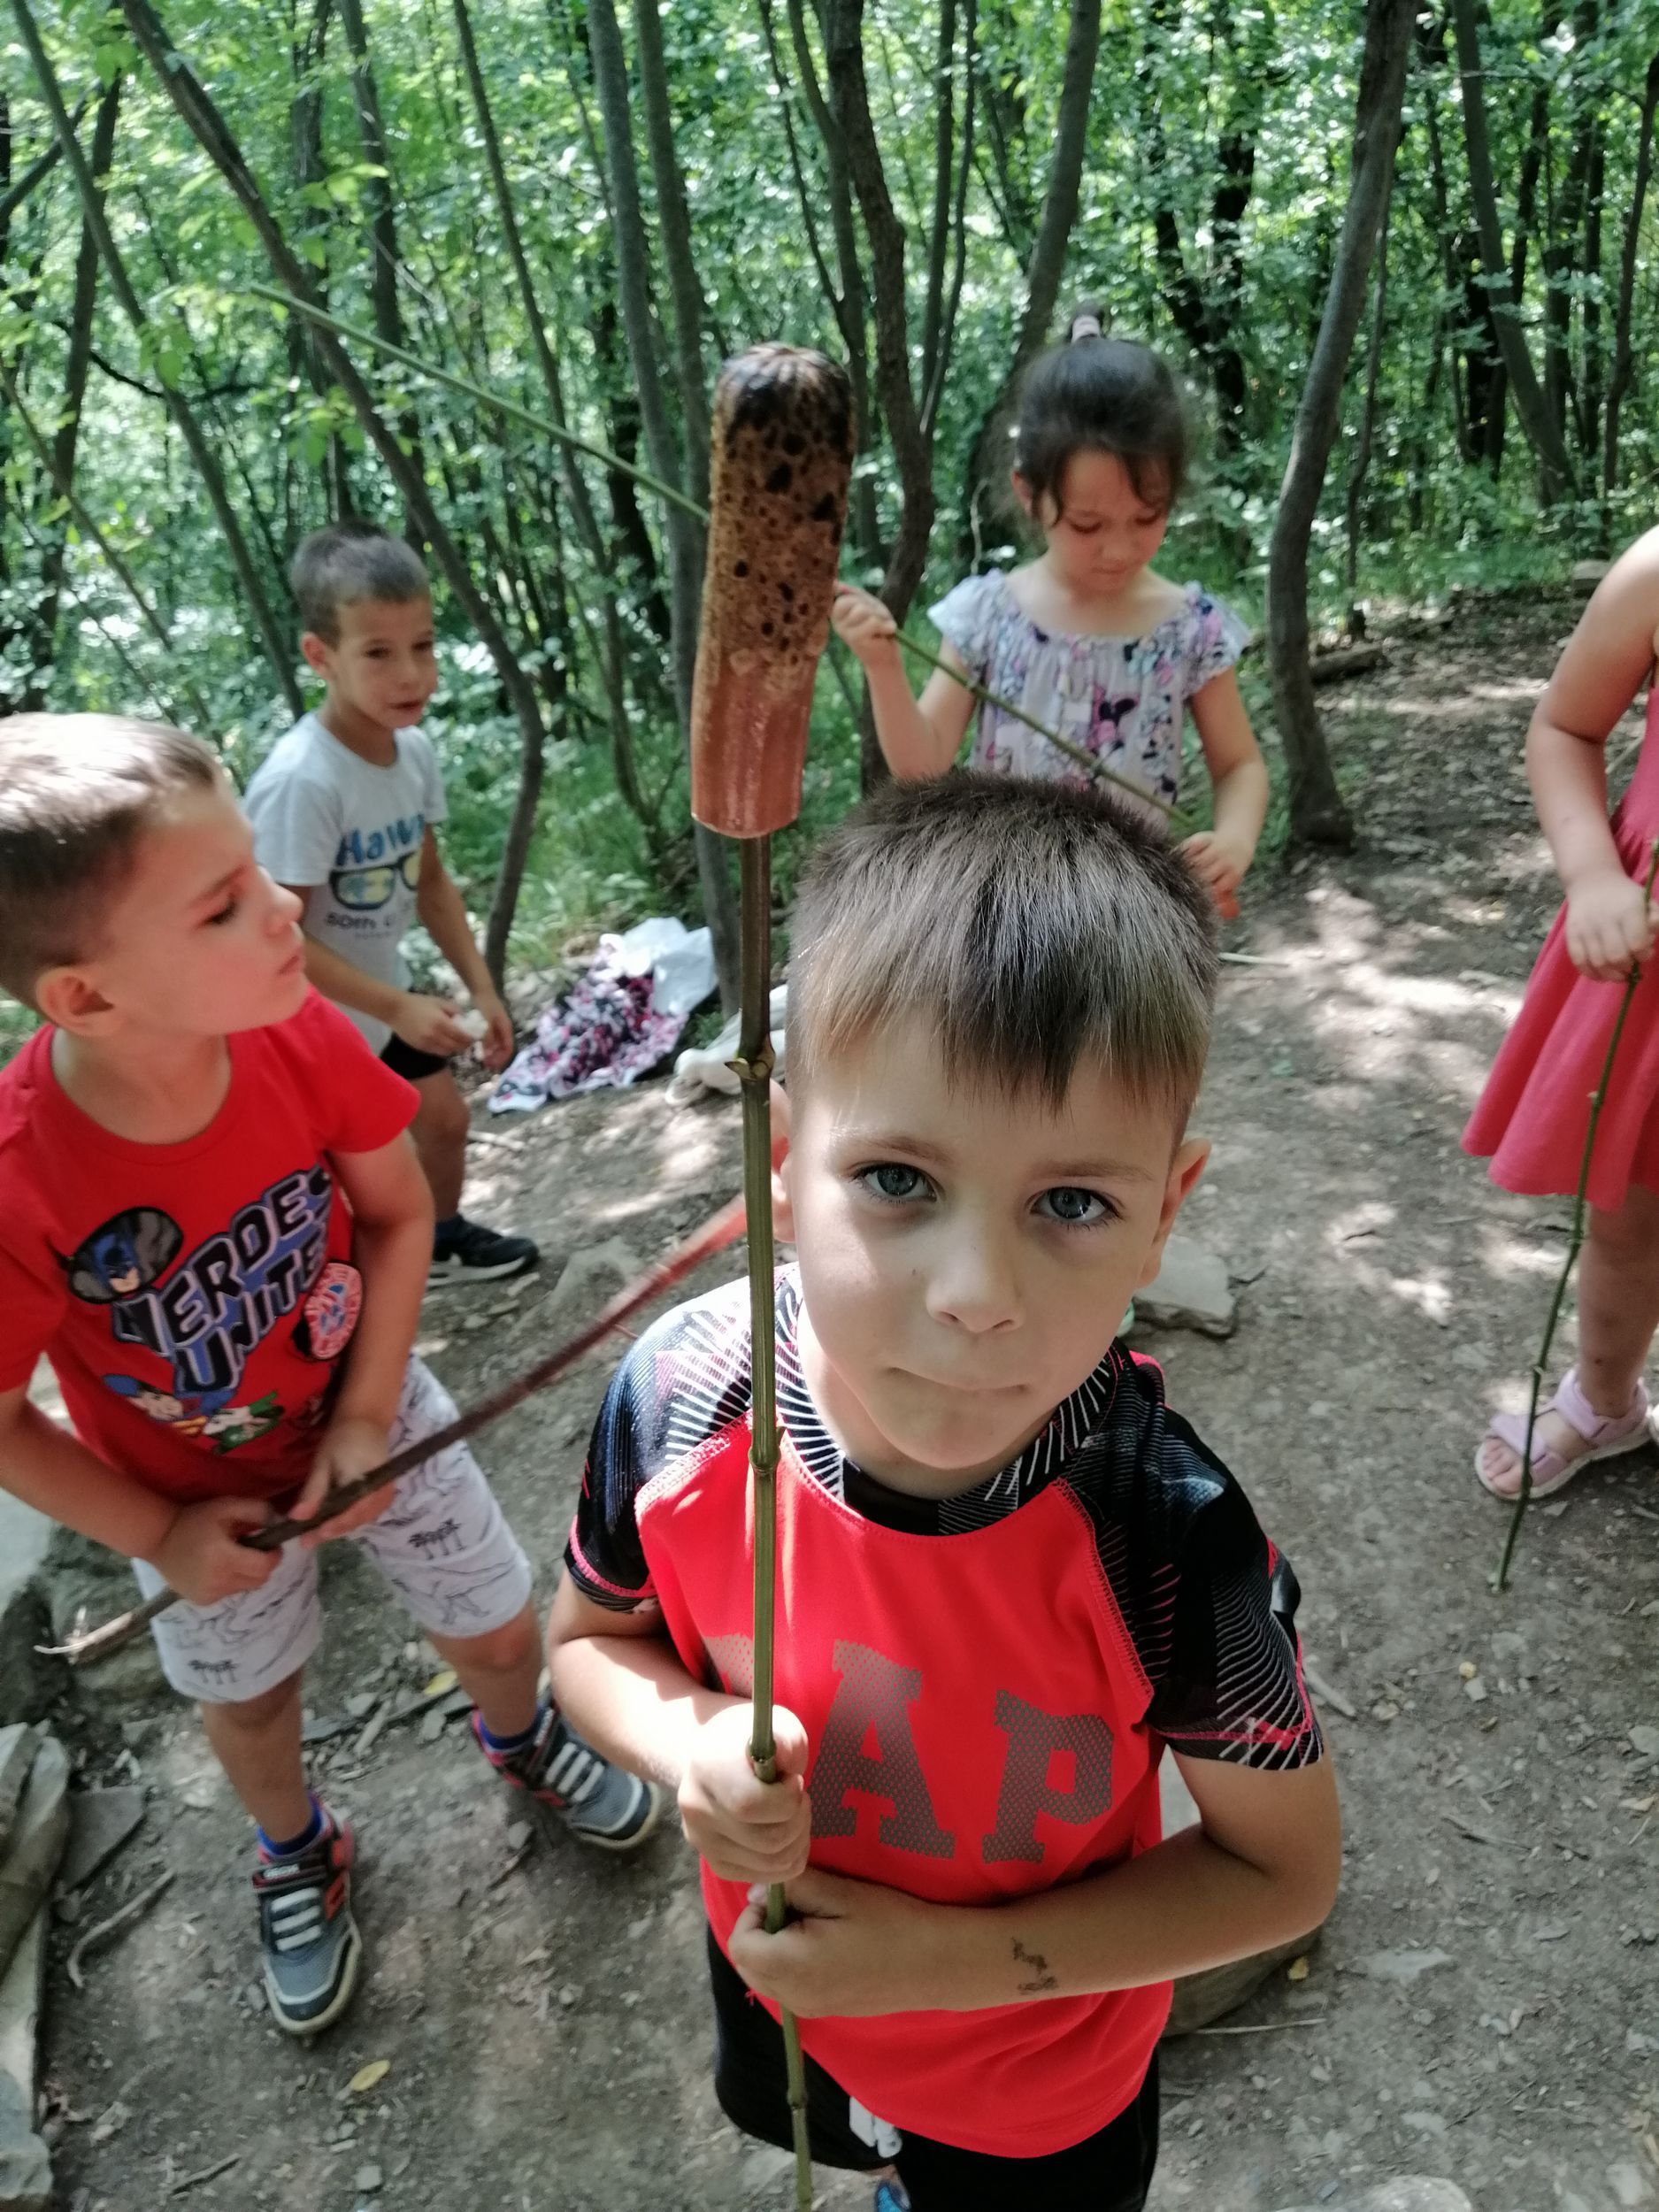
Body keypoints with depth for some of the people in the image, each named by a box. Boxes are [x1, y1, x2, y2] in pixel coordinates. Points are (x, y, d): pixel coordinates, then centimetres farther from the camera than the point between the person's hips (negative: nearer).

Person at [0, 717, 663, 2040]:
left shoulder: (298, 1035, -29)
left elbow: (399, 1213, -11)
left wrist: (364, 1419, -16)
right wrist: (161, 1537, -12)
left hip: (366, 1409, 2)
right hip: (196, 1491, -1)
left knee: (499, 1632, 16)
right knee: (251, 1703, 24)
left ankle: (522, 1740, 54)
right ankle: (298, 1856, 59)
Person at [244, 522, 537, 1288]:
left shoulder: (413, 752, -9)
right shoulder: (299, 780, -33)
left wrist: (481, 989, 2)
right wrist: (397, 1009, -31)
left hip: (380, 995, 8)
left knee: (444, 1116, 24)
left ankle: (442, 1241, 52)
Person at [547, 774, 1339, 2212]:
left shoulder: (1166, 1539, -36)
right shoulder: (679, 1401, -29)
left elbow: (1283, 1869, -18)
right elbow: (590, 1639, -8)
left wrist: (958, 1956, -25)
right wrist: (688, 1743, -29)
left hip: (1044, 2086, -3)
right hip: (775, 1976, 4)